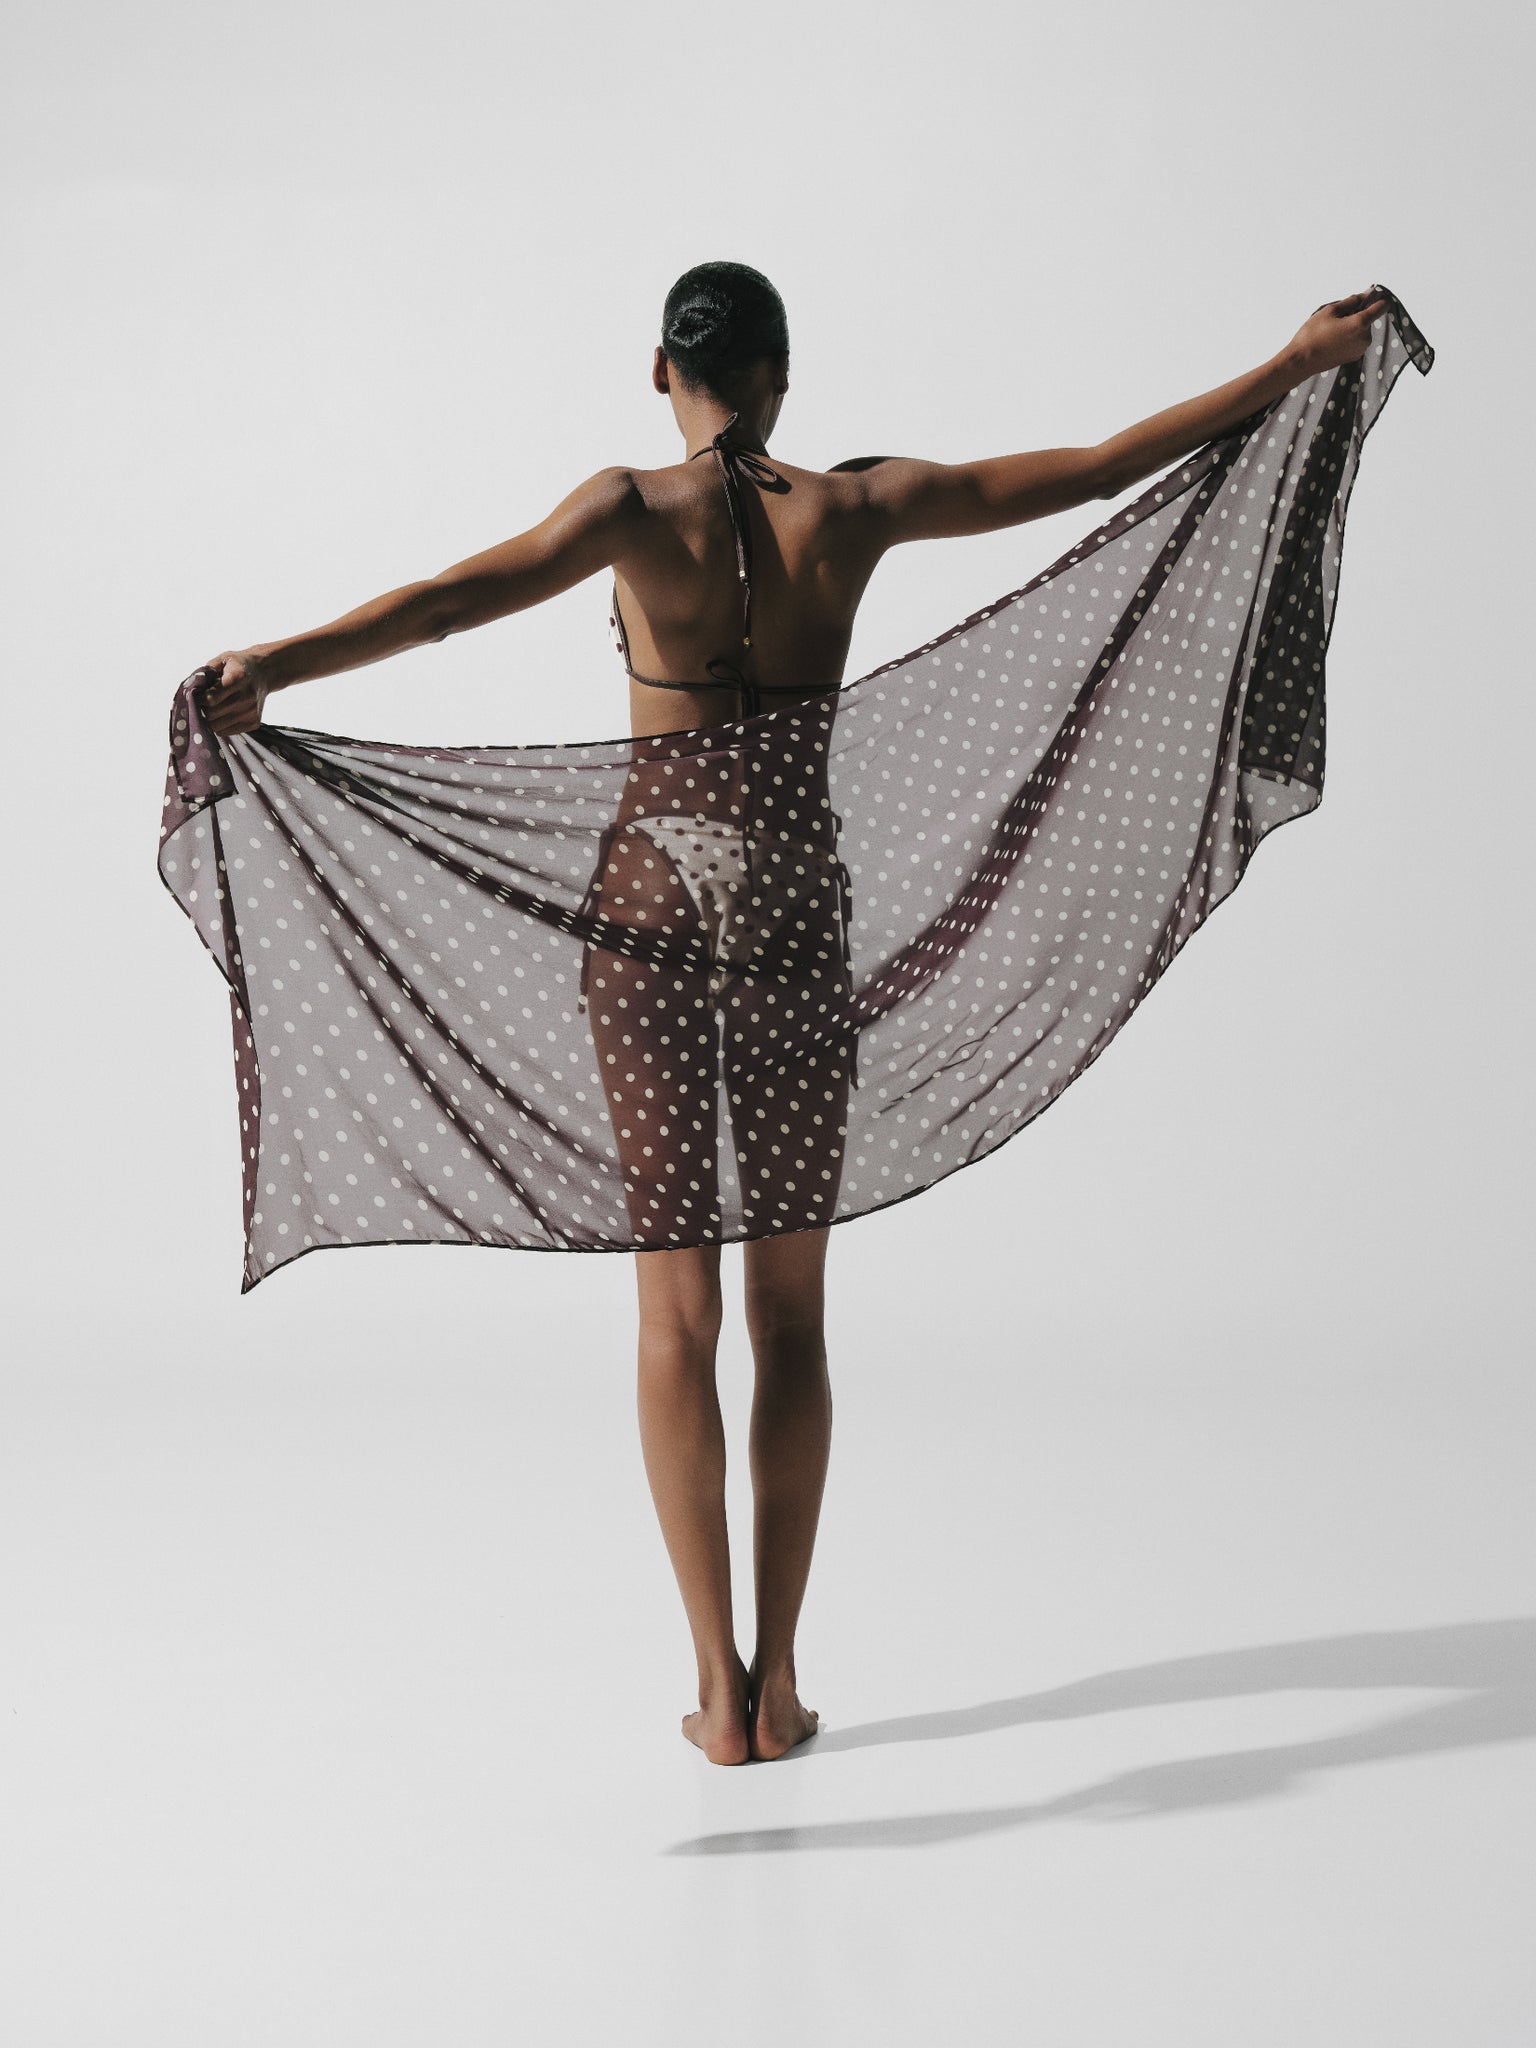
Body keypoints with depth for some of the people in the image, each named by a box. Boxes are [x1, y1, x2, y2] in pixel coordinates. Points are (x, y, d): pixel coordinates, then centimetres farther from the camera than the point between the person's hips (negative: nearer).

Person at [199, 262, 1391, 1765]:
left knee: (675, 1306, 5)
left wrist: (279, 665, -33)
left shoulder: (637, 511, -5)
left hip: (654, 895, -1)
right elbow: (1104, 467, 5)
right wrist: (1297, 363, 15)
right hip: (797, 906, 1)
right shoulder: (854, 507, 0)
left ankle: (720, 1692, 6)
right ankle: (778, 1681, 14)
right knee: (791, 1309, 9)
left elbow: (459, 596, -24)